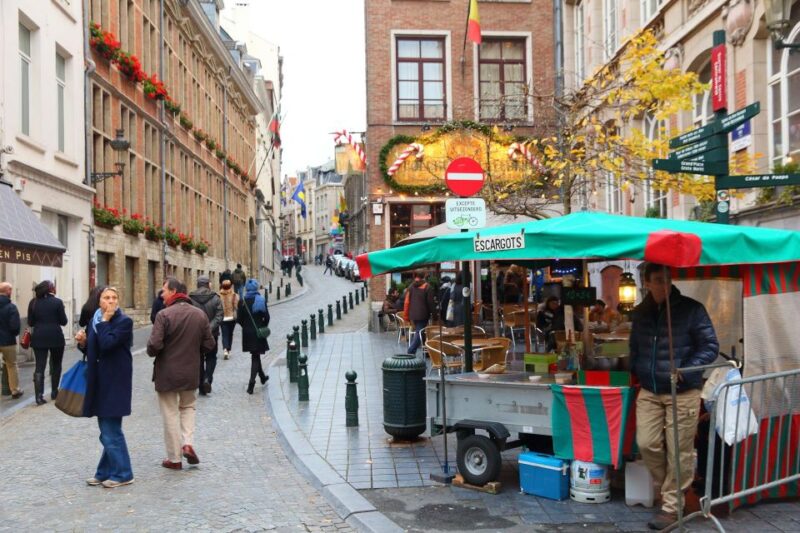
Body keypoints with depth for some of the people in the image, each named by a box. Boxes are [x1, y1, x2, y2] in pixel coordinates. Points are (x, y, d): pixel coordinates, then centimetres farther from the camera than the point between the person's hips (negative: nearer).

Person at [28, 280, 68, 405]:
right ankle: (54, 392, 21)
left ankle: (39, 396, -9)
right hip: (55, 337, -2)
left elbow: (30, 322, 8)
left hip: (38, 338, 2)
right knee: (56, 366, 15)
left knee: (39, 367, 0)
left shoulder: (33, 302, 3)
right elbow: (63, 321, -2)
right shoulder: (57, 302, -6)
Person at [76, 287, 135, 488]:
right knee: (108, 429, 16)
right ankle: (106, 472, 25)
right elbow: (91, 350, 17)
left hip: (115, 382, -7)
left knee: (110, 430, -4)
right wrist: (83, 342, -3)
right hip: (99, 381, 7)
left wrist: (105, 321, -15)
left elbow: (107, 344, -24)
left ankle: (122, 474, 7)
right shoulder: (94, 320, 11)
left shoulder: (124, 321, -11)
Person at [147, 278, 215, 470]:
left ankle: (174, 459, 14)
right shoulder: (200, 314, 0)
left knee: (171, 414, 7)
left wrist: (152, 352, 1)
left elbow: (154, 345, -21)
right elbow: (208, 344, 3)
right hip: (191, 372, 4)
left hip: (167, 373, -4)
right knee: (188, 406, 25)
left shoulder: (164, 315, -16)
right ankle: (188, 443, 7)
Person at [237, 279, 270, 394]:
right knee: (255, 357, 2)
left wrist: (245, 326, 12)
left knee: (255, 355, 20)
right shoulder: (261, 300, -7)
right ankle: (251, 382, -12)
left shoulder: (242, 301, -5)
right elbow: (266, 317, -7)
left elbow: (239, 318, -5)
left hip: (247, 332, 2)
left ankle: (262, 376, 36)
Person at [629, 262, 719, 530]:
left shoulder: (691, 309, -8)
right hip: (649, 391, 5)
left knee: (679, 451, 1)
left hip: (683, 392, -4)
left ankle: (672, 506, 13)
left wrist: (687, 371, -17)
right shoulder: (640, 313, 7)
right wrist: (636, 370, 7)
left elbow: (710, 345, -7)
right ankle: (672, 487, 27)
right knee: (647, 444, 2)